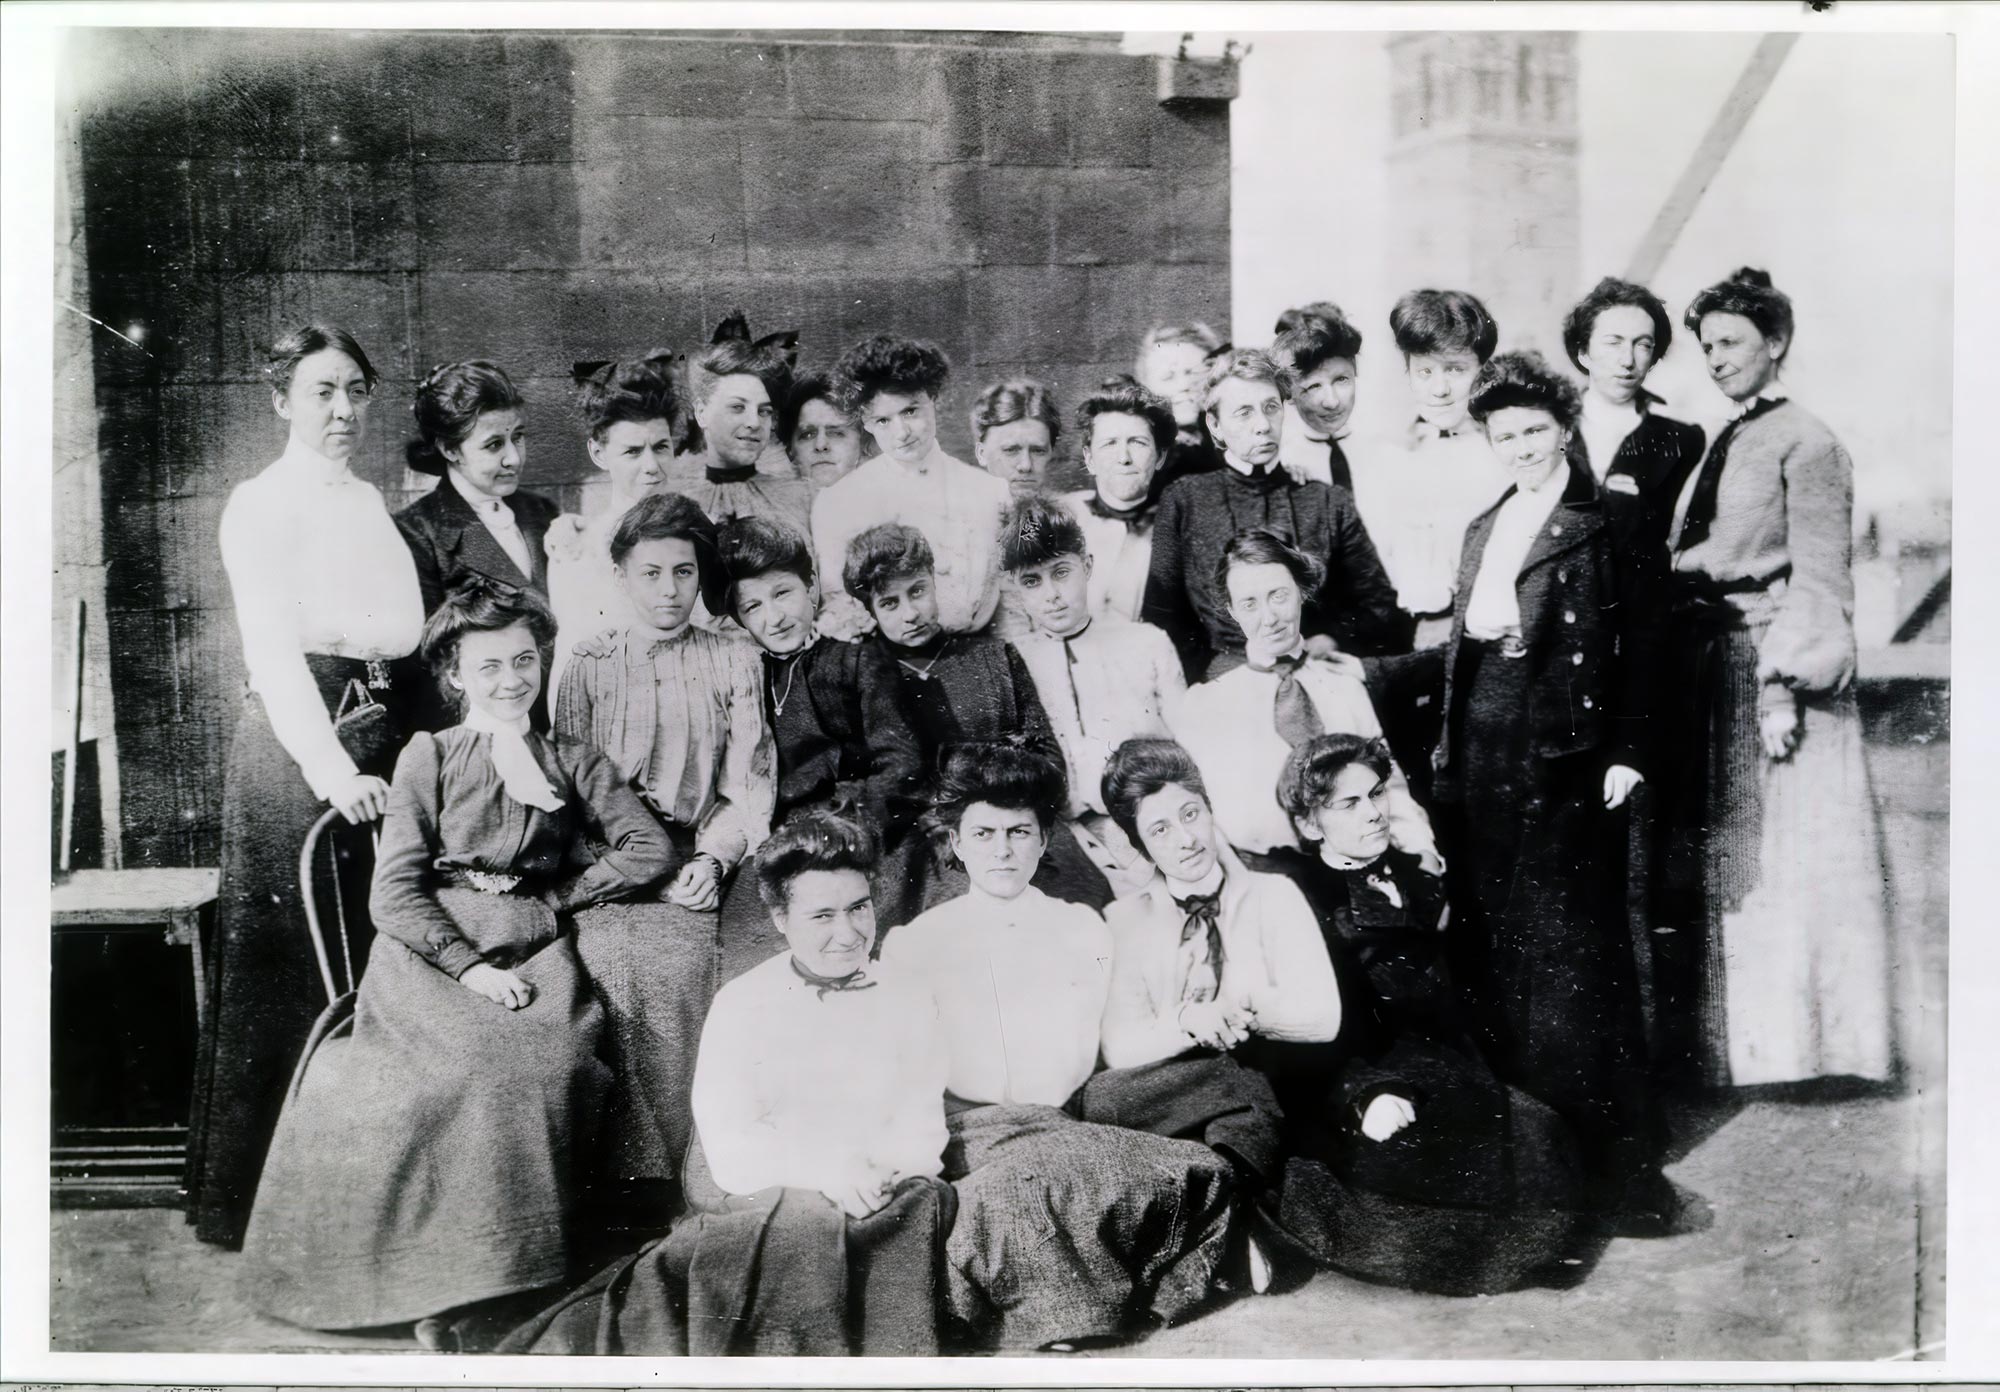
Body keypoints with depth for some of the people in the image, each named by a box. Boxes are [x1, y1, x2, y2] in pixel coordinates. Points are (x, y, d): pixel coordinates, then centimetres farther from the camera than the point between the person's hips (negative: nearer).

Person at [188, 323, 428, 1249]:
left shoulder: (371, 505, 17)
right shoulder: (260, 504, -3)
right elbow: (273, 653, -13)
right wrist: (332, 769, -24)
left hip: (385, 738, 6)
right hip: (293, 741, -6)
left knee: (374, 964, 7)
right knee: (286, 964, -2)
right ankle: (254, 1197, 9)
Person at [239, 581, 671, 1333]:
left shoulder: (573, 760, 17)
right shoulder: (429, 755, 9)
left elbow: (648, 849, 8)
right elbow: (395, 891, 0)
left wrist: (559, 895, 1)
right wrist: (469, 964, -12)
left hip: (535, 955, 2)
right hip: (431, 953, -1)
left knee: (550, 1062, -29)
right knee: (465, 1063, -30)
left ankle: (522, 1278, -15)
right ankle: (438, 1280, -15)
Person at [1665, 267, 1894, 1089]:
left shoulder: (1806, 442, -7)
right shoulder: (1718, 447, 15)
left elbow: (1819, 579, -12)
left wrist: (1785, 683, -19)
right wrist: (1690, 672, 7)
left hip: (1773, 667, -8)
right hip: (1715, 670, 8)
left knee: (1783, 861, -2)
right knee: (1731, 863, 11)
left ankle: (1796, 1040, 8)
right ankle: (1746, 1044, 20)